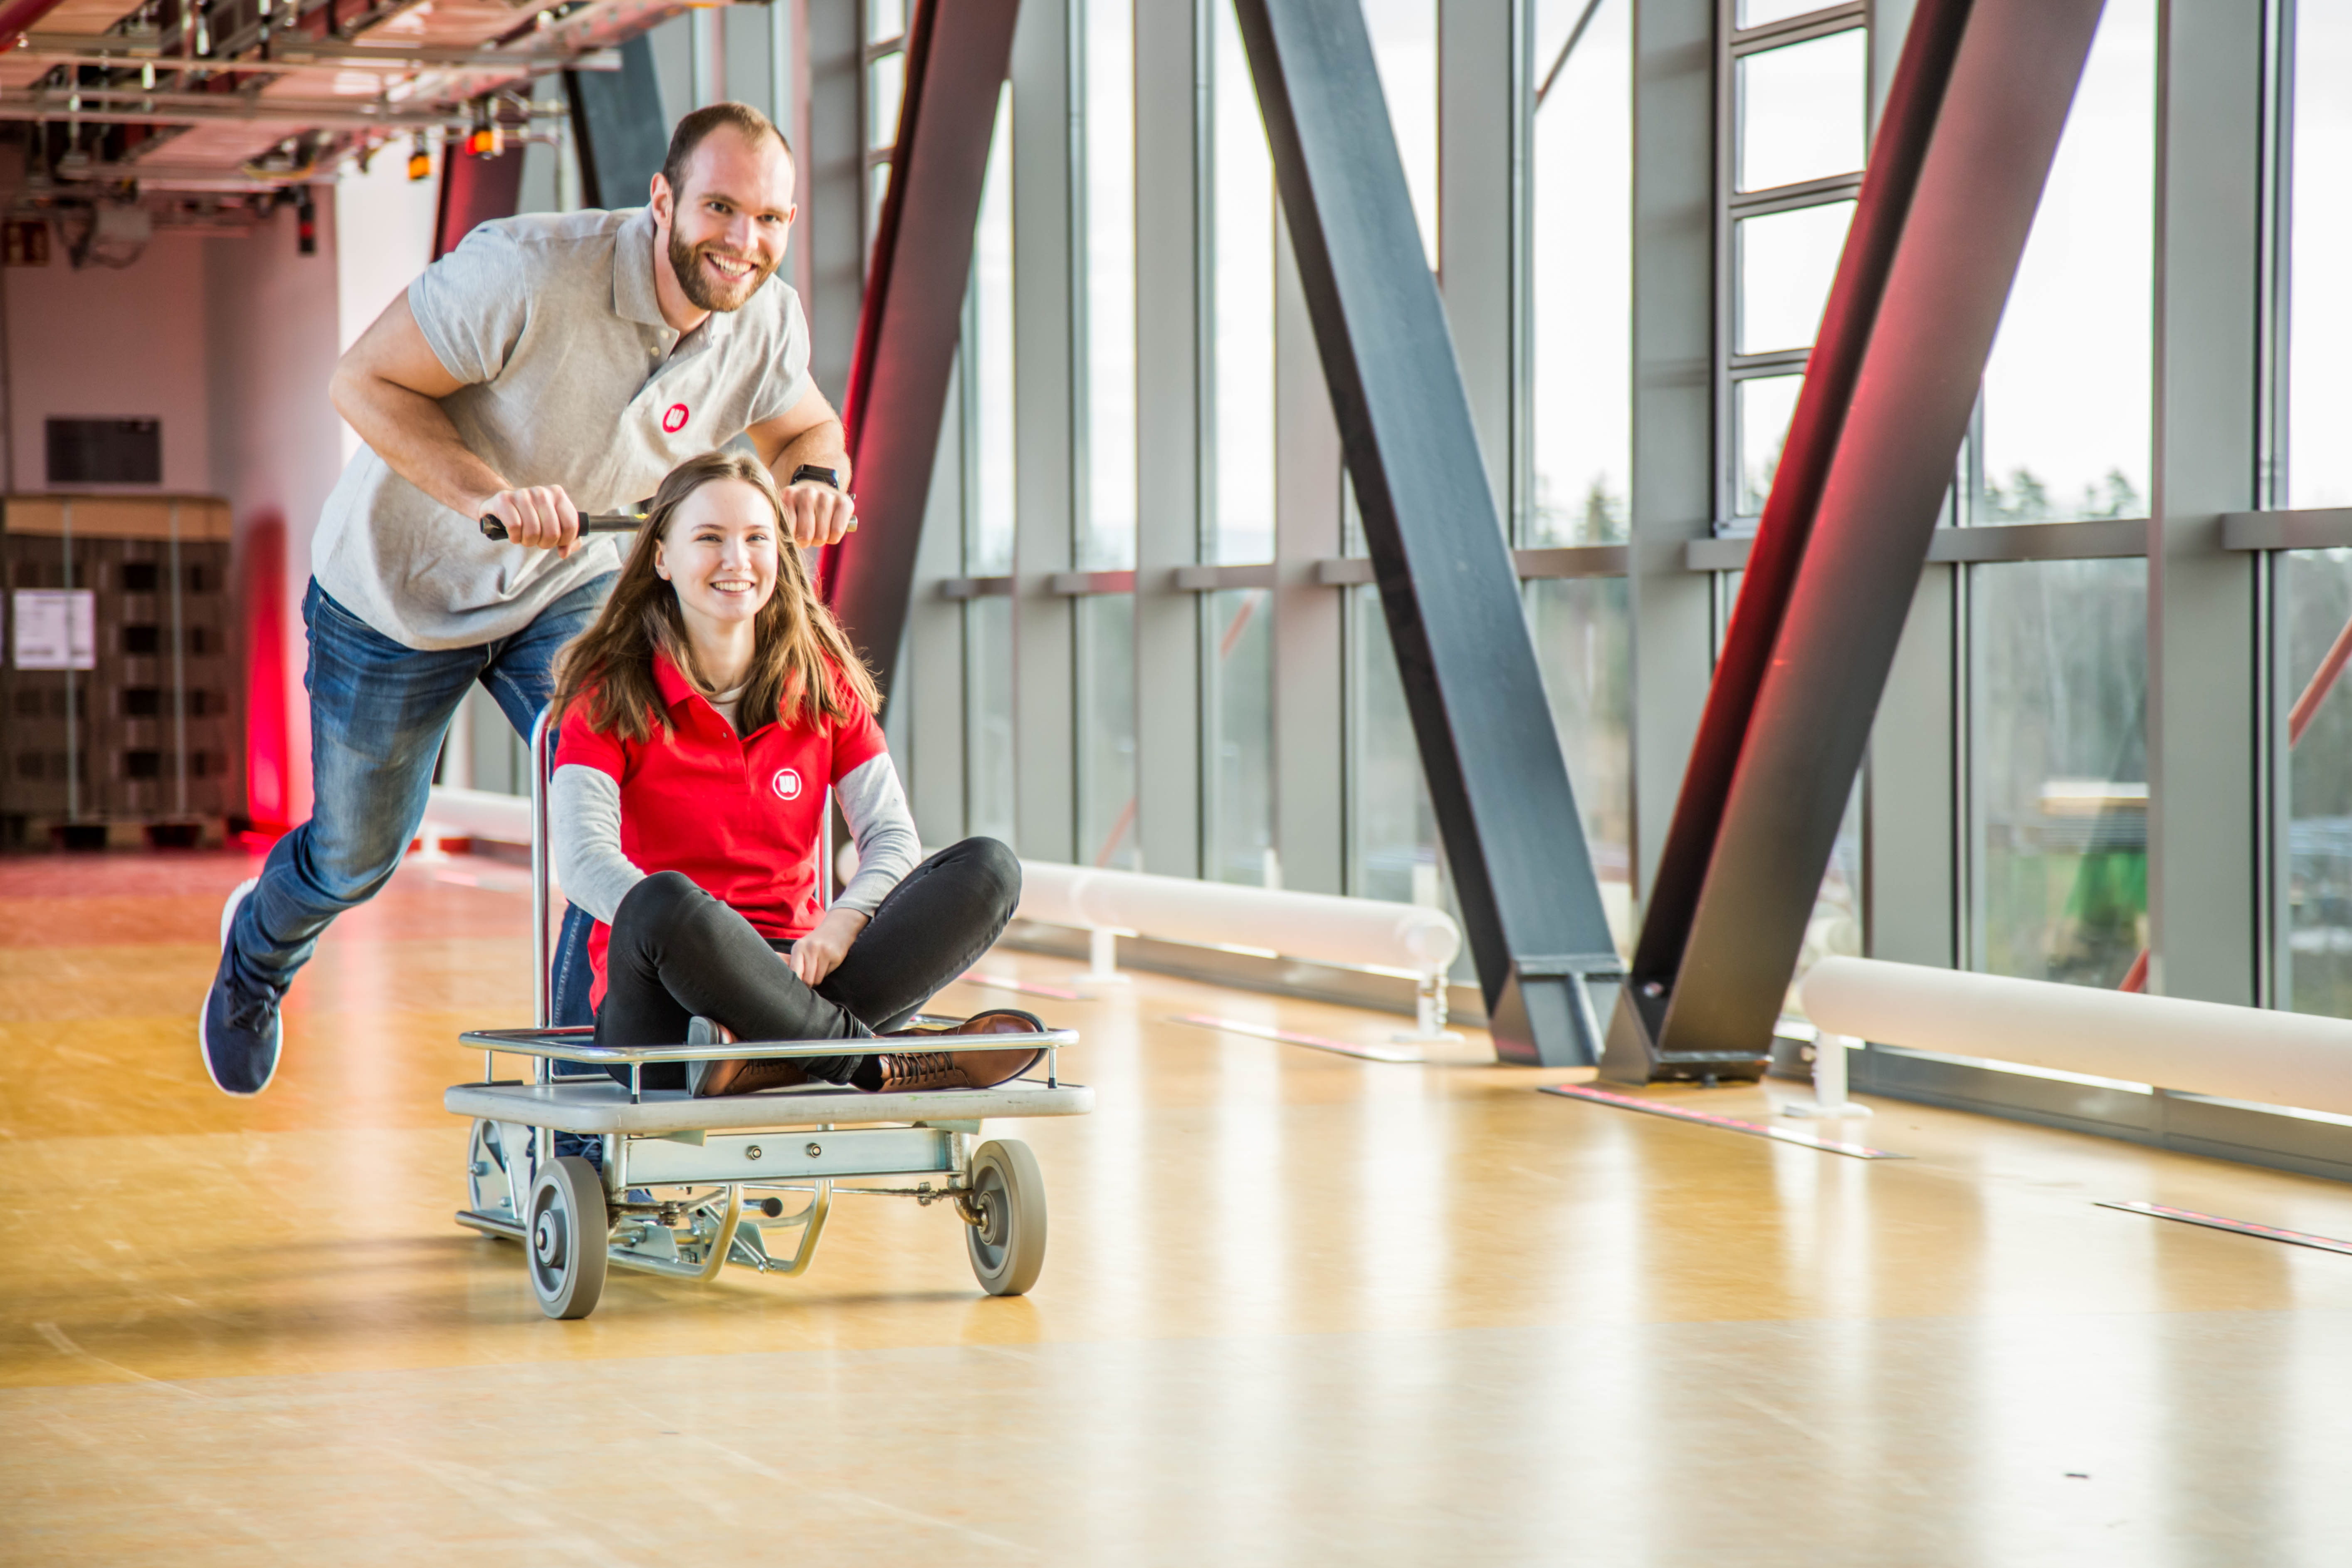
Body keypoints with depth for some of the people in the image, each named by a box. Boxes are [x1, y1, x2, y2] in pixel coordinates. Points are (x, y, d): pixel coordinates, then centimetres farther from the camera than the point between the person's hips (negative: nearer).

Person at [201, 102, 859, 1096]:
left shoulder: (767, 323, -18)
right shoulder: (528, 273, -36)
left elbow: (804, 424, 4)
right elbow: (363, 382, -27)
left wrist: (814, 477, -21)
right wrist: (488, 493, -41)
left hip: (567, 584, 3)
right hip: (400, 586, -3)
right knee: (354, 858, 16)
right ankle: (256, 953, 53)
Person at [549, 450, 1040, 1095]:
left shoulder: (823, 683, 12)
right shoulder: (612, 694, -1)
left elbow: (892, 836, 4)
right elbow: (583, 860, -15)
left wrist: (841, 926, -19)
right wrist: (706, 942, -30)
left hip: (794, 980, 4)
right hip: (660, 1008, -4)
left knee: (989, 867, -17)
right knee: (665, 903, -39)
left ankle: (769, 1056, -35)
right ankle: (879, 1065, -27)